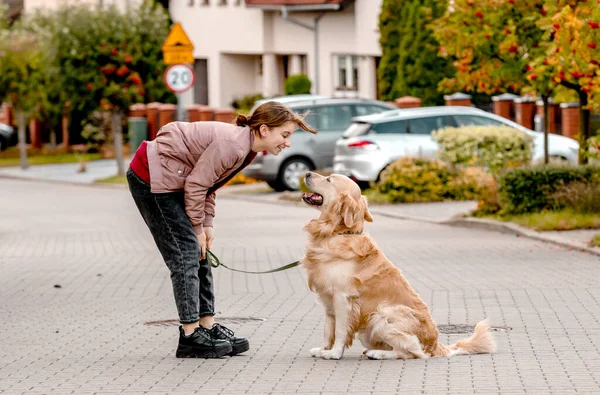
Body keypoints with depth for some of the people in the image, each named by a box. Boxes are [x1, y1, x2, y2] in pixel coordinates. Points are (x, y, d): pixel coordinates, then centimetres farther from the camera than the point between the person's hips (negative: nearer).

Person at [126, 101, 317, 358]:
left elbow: (209, 183, 11)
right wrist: (198, 228, -11)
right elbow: (196, 185, -22)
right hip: (151, 178, -10)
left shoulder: (247, 148, 4)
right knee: (185, 255, -9)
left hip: (167, 180, 10)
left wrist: (207, 225, 2)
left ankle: (208, 326, 14)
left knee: (198, 254, 10)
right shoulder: (232, 145, -26)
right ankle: (191, 337, -7)